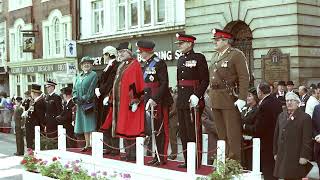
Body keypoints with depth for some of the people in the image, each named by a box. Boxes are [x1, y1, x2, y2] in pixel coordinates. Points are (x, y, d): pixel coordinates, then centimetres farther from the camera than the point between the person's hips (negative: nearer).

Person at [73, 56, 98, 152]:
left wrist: (85, 98, -14)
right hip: (80, 104, 6)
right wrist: (76, 98, -2)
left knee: (91, 124, -11)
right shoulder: (79, 76, 18)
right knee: (84, 125, 8)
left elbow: (91, 89, -9)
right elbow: (74, 89, 16)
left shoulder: (93, 75, -1)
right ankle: (87, 144, 13)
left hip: (89, 103, -6)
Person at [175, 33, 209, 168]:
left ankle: (196, 161, 3)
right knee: (183, 132, 11)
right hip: (181, 101, 8)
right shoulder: (181, 59, 16)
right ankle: (187, 160, 19)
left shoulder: (199, 58, -6)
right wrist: (180, 97, 15)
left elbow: (205, 80, -11)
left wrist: (197, 96, -20)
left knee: (194, 132, -5)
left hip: (193, 101, -8)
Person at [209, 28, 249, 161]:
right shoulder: (215, 56, 17)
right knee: (221, 134, 12)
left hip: (230, 99, -7)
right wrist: (211, 96, 14)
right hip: (216, 101, 8)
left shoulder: (236, 54, -6)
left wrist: (242, 99, -18)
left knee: (233, 134, -4)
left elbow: (244, 78, -12)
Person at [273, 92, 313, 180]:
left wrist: (304, 156, -12)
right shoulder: (281, 116, 13)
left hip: (296, 157, -5)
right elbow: (276, 135, 17)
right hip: (282, 155, 5)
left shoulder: (305, 117, -4)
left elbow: (307, 139, -8)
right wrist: (275, 152, 13)